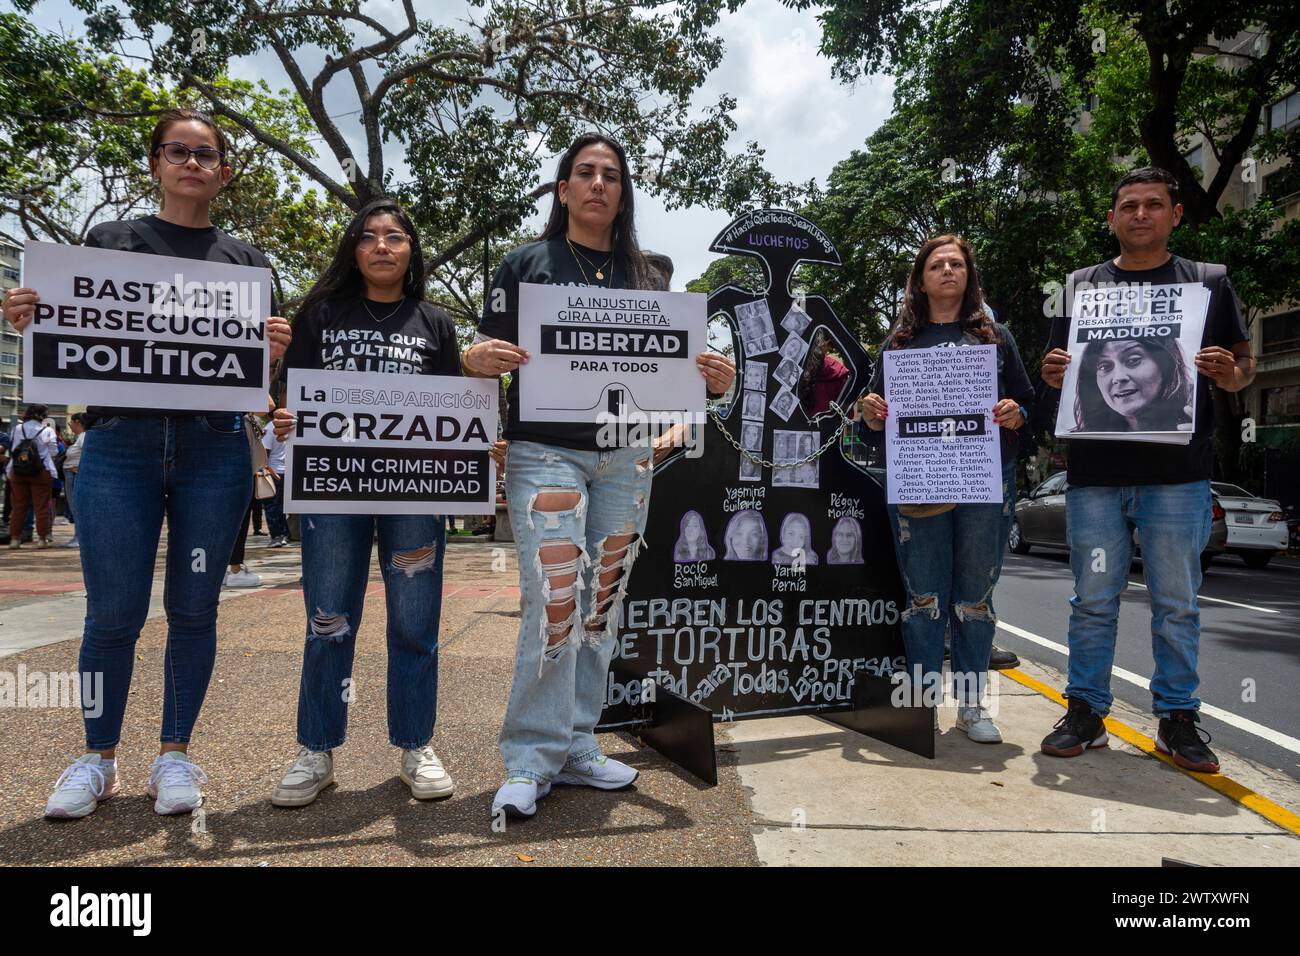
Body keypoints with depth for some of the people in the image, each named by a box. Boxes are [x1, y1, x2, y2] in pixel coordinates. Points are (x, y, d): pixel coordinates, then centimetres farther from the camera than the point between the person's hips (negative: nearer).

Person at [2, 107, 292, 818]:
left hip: (213, 448, 1)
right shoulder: (109, 241, 12)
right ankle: (98, 759, 19)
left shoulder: (245, 260, 13)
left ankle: (175, 754, 19)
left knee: (193, 606, 5)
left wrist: (275, 351, -11)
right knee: (113, 612, 0)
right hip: (120, 445, 0)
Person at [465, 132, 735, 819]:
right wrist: (478, 360, -21)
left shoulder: (644, 277, 14)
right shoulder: (526, 263, 5)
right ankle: (530, 761, 1)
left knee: (602, 602, 6)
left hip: (626, 458, 4)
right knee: (553, 602, -12)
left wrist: (710, 380, -4)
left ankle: (573, 748, 19)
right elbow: (485, 357, 2)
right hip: (546, 451, -4)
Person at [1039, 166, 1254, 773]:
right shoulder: (1080, 285, 14)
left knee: (1177, 603, 5)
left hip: (1179, 472, 0)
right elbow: (1055, 371, 16)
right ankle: (1086, 712, 16)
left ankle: (1177, 717, 18)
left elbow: (1244, 365, 13)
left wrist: (1230, 375, -10)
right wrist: (1052, 374, -7)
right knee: (1093, 599, 6)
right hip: (1094, 471, 1)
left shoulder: (1209, 282, 12)